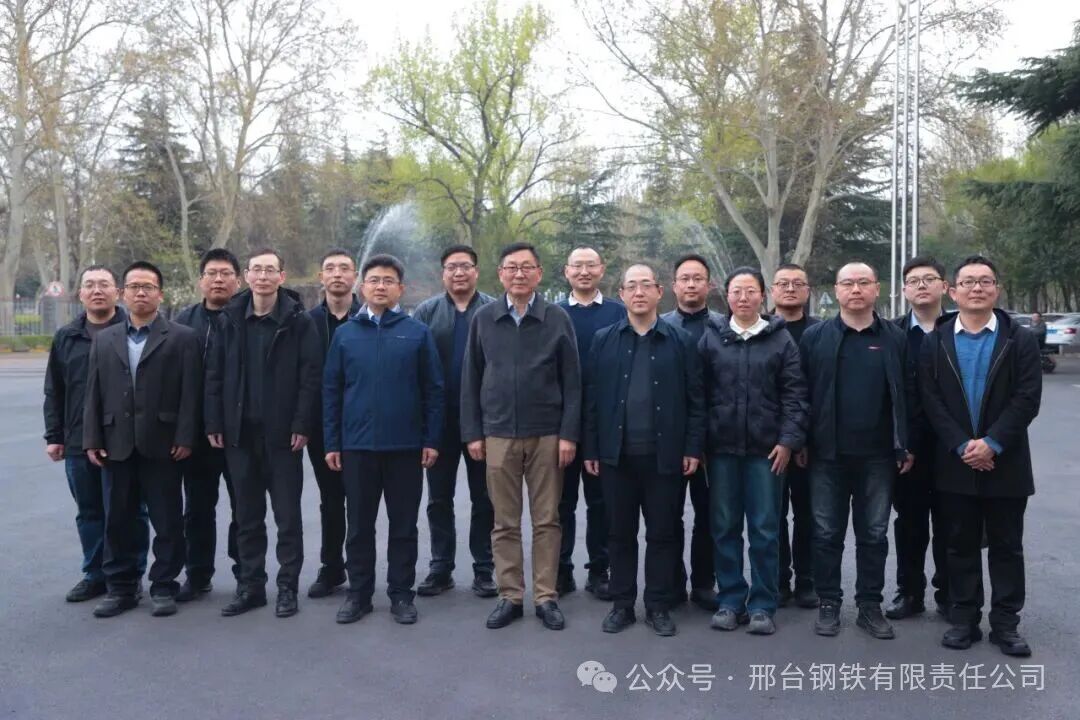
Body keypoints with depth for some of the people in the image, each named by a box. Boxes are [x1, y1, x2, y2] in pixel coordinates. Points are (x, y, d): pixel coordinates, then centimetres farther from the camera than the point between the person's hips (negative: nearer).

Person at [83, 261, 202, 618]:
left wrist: (185, 439, -11)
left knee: (167, 522, 4)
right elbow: (94, 394, 10)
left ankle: (164, 587, 16)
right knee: (117, 522, 10)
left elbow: (190, 393, -5)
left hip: (161, 446, -3)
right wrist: (92, 439, 2)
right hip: (116, 445, 4)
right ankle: (120, 587, 23)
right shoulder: (104, 339, 13)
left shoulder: (182, 337, 0)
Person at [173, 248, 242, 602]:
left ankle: (246, 575, 20)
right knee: (197, 507, 13)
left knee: (244, 507, 7)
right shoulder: (184, 320, 8)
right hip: (196, 431, 4)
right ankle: (198, 575, 27)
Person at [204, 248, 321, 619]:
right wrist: (214, 423, 1)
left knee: (287, 515, 5)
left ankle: (287, 587, 16)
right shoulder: (230, 319, 6)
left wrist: (302, 424, -14)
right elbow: (214, 374, 7)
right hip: (240, 432, 4)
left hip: (282, 433, -3)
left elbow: (311, 375, -8)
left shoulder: (299, 320, -4)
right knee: (247, 515, 12)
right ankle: (250, 585, 23)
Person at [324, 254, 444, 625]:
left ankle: (401, 593, 21)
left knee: (403, 524, 8)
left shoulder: (417, 332, 1)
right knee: (359, 525, 10)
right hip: (357, 445, 1)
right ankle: (358, 593, 23)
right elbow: (331, 391, 6)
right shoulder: (345, 333, 5)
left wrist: (432, 440, -5)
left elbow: (433, 390, 0)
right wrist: (331, 443, 1)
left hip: (406, 445, -1)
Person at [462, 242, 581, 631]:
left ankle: (546, 597, 17)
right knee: (505, 522, 8)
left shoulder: (558, 318, 0)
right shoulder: (483, 318, 4)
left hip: (547, 434, -1)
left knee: (546, 520, 6)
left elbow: (572, 381, 0)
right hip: (498, 434, 1)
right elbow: (471, 379, 6)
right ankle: (510, 596, 18)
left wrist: (569, 434, -6)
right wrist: (473, 432, 1)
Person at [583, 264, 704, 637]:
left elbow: (695, 399, 1)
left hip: (664, 455, -1)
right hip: (617, 454, 1)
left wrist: (692, 448, -4)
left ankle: (659, 606, 20)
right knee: (620, 534, 10)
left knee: (662, 534, 7)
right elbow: (592, 398, 4)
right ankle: (622, 604, 22)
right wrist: (590, 449, 0)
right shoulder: (603, 340, 4)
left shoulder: (681, 341, 2)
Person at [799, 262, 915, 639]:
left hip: (878, 456, 1)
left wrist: (907, 446, 1)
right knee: (827, 533, 8)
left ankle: (870, 605, 22)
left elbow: (907, 395, 5)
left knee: (874, 535, 10)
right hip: (827, 454, -1)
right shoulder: (814, 337, 0)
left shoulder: (895, 339, 4)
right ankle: (828, 604, 19)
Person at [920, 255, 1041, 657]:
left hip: (1005, 462, -1)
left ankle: (1005, 623, 17)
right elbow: (931, 401, -3)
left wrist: (992, 443, -17)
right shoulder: (935, 342, 4)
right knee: (961, 545, 9)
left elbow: (1027, 399, -8)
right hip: (955, 463, 1)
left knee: (1006, 546, 7)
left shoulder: (1021, 340, 1)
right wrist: (962, 446, -13)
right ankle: (963, 619, 18)